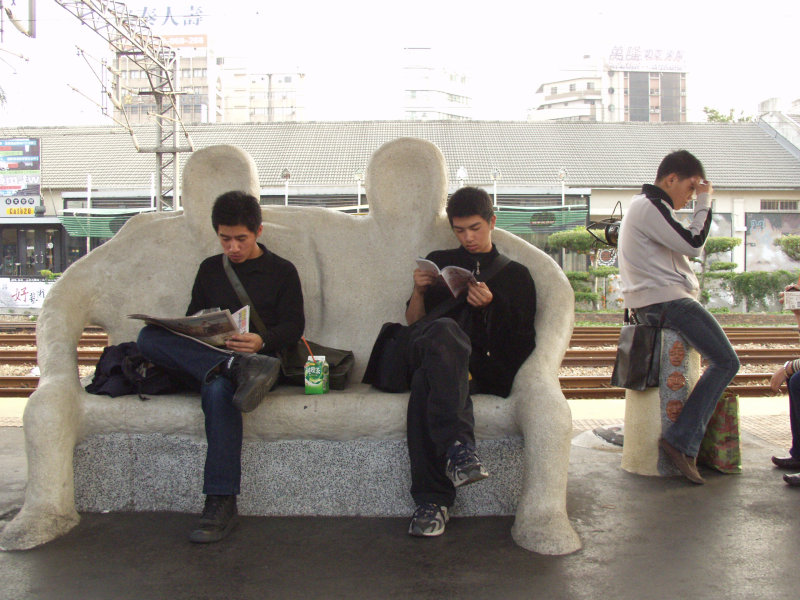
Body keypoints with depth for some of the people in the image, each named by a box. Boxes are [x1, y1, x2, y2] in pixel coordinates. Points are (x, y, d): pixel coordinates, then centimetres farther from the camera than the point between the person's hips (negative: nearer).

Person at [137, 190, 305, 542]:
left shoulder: (281, 271, 12)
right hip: (203, 355, 4)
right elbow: (191, 318, 22)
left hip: (258, 355, -4)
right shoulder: (209, 269, 23)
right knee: (148, 337, -25)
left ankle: (222, 504, -38)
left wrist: (263, 341, -19)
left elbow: (294, 326, 3)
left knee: (217, 390, -39)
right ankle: (239, 368, -40)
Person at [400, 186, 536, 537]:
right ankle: (458, 446, -54)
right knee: (445, 330, -39)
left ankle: (432, 501, -44)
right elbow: (413, 323, 25)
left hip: (485, 369, -1)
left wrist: (491, 304, -1)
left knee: (427, 380, -38)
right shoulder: (439, 262, 29)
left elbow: (522, 344, 14)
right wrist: (419, 291, 5)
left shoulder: (515, 275, 24)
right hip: (425, 352, 1)